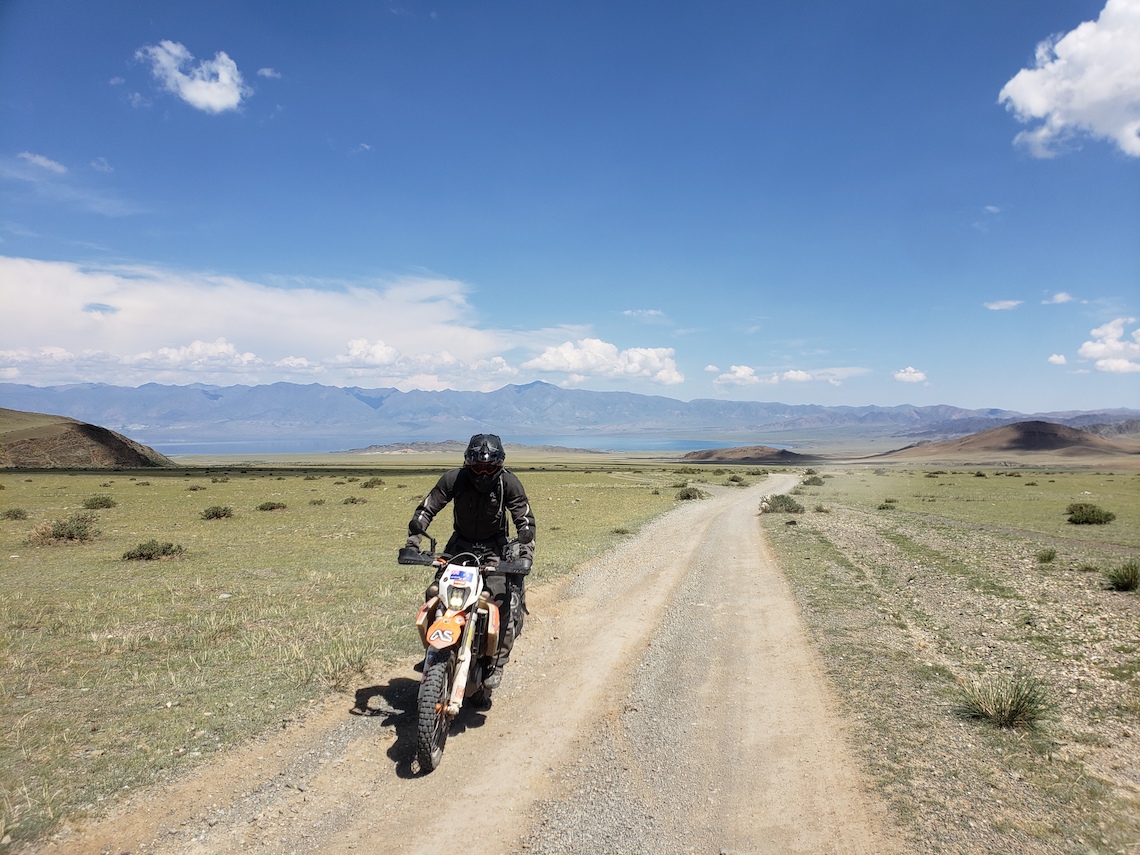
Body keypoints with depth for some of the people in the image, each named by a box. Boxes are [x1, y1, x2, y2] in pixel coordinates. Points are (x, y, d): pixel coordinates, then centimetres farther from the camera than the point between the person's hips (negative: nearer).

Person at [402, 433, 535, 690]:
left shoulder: (509, 483, -19)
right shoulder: (454, 479, -17)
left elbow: (525, 519, -15)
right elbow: (426, 509, -11)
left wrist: (525, 552, -29)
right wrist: (412, 541, -22)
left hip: (495, 548, -2)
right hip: (460, 544, 2)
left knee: (505, 601, -18)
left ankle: (497, 664, -3)